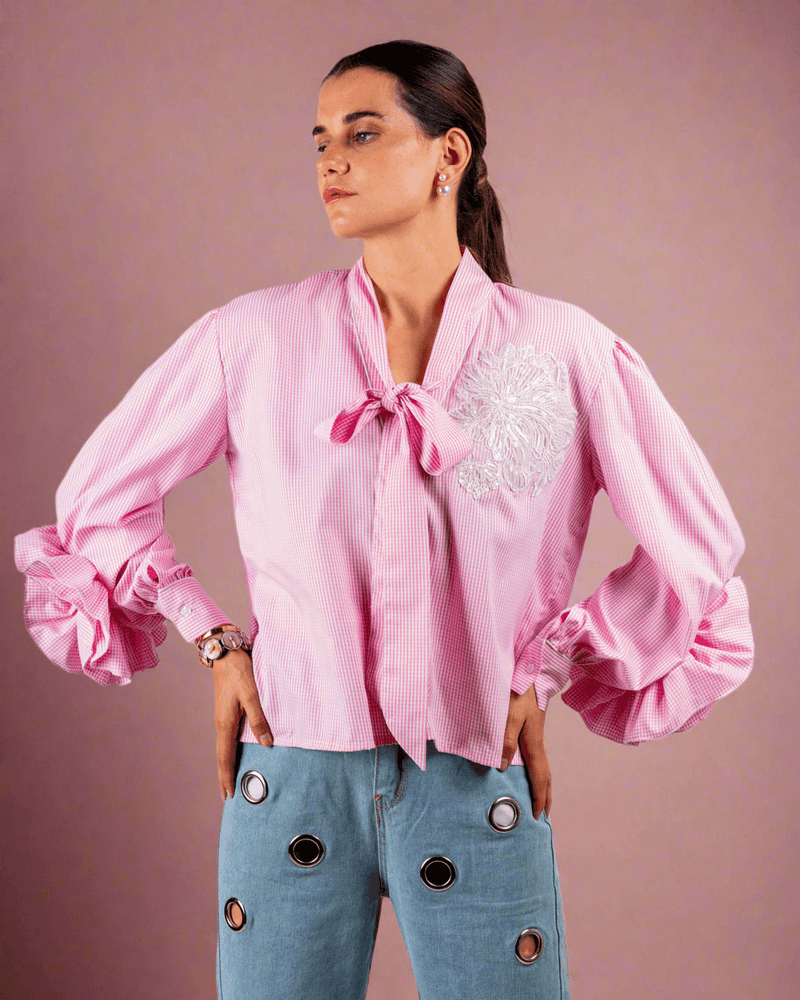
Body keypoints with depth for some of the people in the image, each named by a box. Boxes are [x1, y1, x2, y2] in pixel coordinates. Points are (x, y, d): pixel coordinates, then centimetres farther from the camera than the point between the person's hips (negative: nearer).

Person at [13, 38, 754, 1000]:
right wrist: (216, 641, 4)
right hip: (290, 771, 1)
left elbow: (700, 546, 5)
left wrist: (549, 670, 2)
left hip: (477, 785, 0)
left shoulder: (562, 349, -5)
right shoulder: (253, 337, -3)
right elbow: (99, 494, 9)